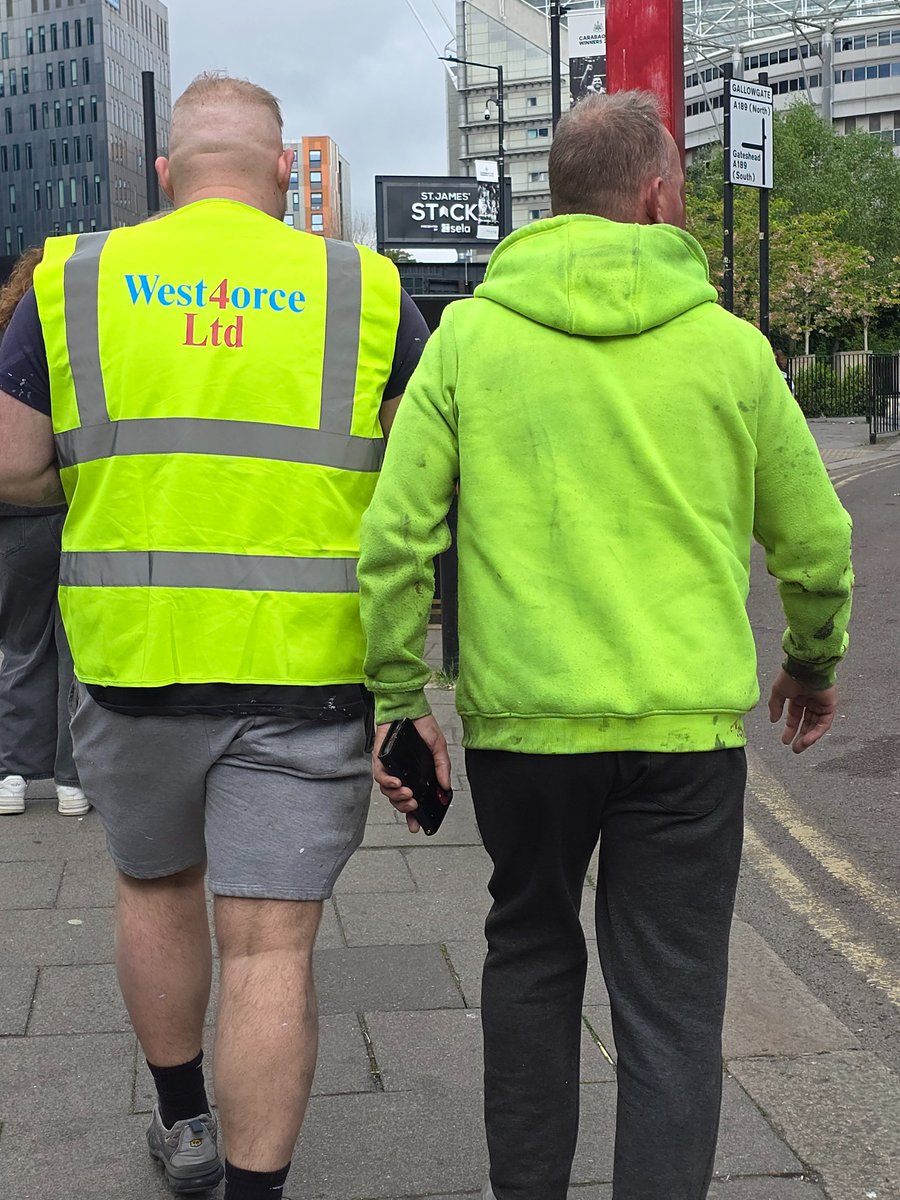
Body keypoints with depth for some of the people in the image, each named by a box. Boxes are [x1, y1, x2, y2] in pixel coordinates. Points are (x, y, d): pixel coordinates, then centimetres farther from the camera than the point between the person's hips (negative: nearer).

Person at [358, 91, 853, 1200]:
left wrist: (399, 699, 4)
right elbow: (814, 538, 9)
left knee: (530, 954, 22)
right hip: (688, 725, -1)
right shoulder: (728, 346, -1)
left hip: (520, 716, 2)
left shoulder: (468, 335, -1)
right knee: (672, 1006, 7)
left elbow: (396, 537, -5)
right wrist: (815, 659, 26)